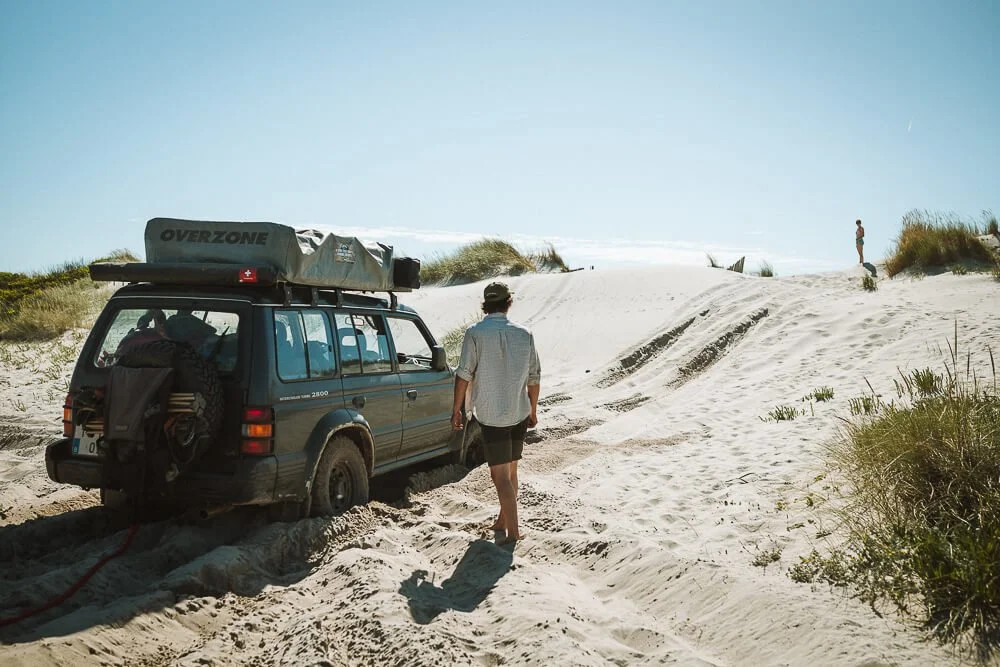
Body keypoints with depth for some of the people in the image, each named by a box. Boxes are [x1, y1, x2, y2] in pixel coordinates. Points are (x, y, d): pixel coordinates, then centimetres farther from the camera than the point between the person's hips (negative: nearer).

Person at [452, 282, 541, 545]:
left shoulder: (476, 333, -10)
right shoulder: (524, 334, 1)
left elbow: (464, 374, -12)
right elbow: (534, 377, 6)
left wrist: (456, 409, -2)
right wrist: (533, 410, 18)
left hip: (491, 415, -5)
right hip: (519, 414, 5)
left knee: (500, 475, -1)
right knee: (511, 471, 18)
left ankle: (513, 531, -3)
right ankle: (503, 520, 32)